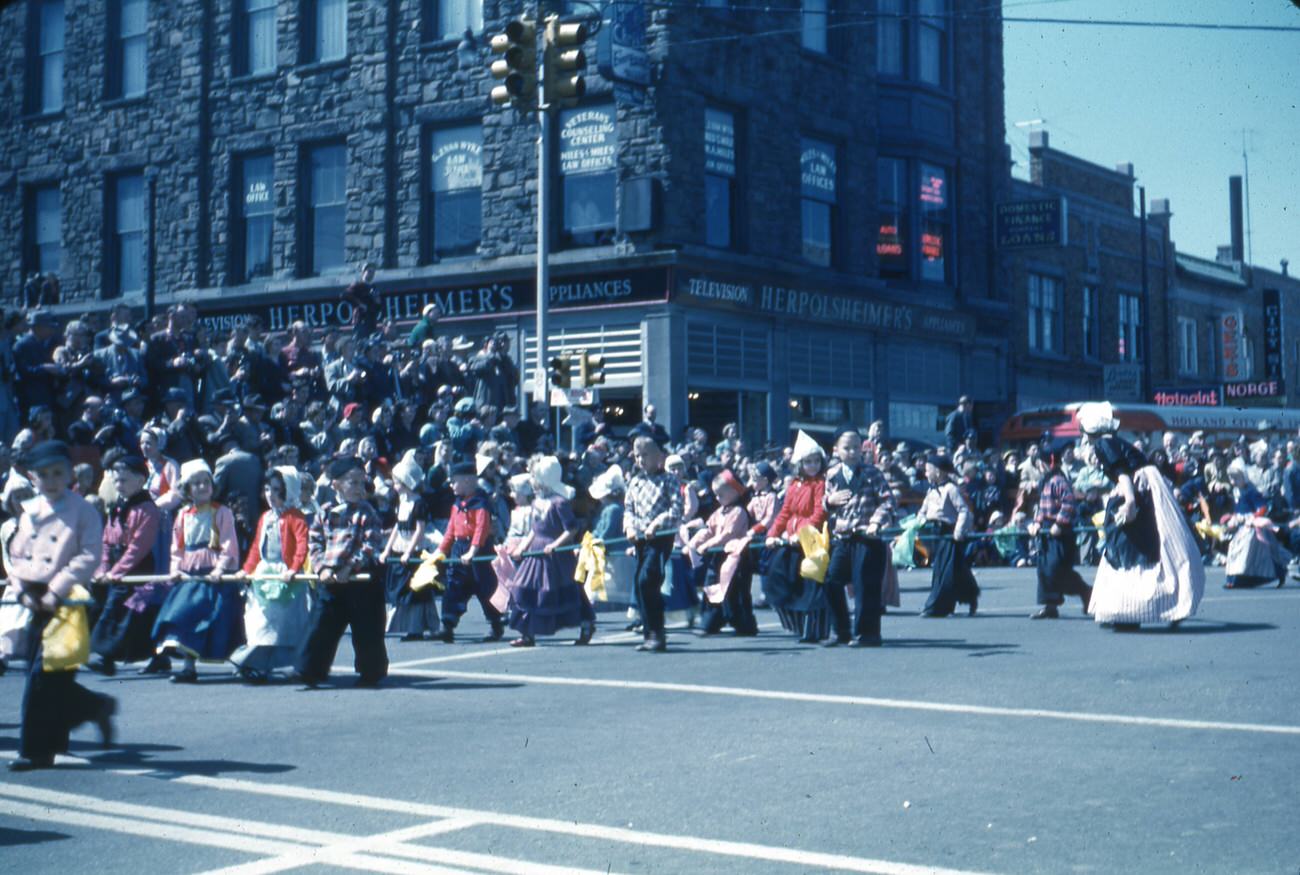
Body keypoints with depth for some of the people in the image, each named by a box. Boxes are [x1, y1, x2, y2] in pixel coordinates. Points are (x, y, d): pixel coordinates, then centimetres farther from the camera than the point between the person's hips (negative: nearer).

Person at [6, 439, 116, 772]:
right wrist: (23, 591, 0)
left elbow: (89, 558, -14)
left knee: (43, 675, -9)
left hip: (66, 601, -7)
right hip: (36, 601, 7)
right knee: (48, 677, 10)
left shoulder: (83, 511, -6)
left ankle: (36, 750, -1)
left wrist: (56, 591, -19)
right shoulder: (29, 512, 12)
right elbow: (16, 555, 15)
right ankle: (97, 708, 30)